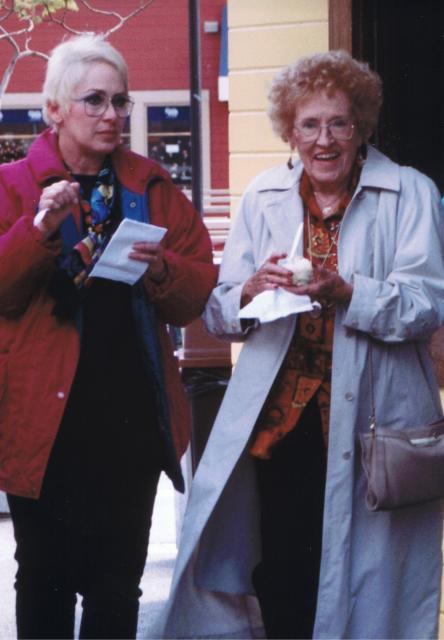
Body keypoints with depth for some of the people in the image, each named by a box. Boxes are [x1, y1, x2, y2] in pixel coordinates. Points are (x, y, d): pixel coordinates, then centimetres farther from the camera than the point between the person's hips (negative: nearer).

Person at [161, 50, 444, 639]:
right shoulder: (263, 197, 10)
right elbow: (219, 314, 10)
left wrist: (344, 292, -24)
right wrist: (251, 290, -13)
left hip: (368, 418, -2)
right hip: (279, 416, 3)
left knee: (363, 569, 2)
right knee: (281, 574, 2)